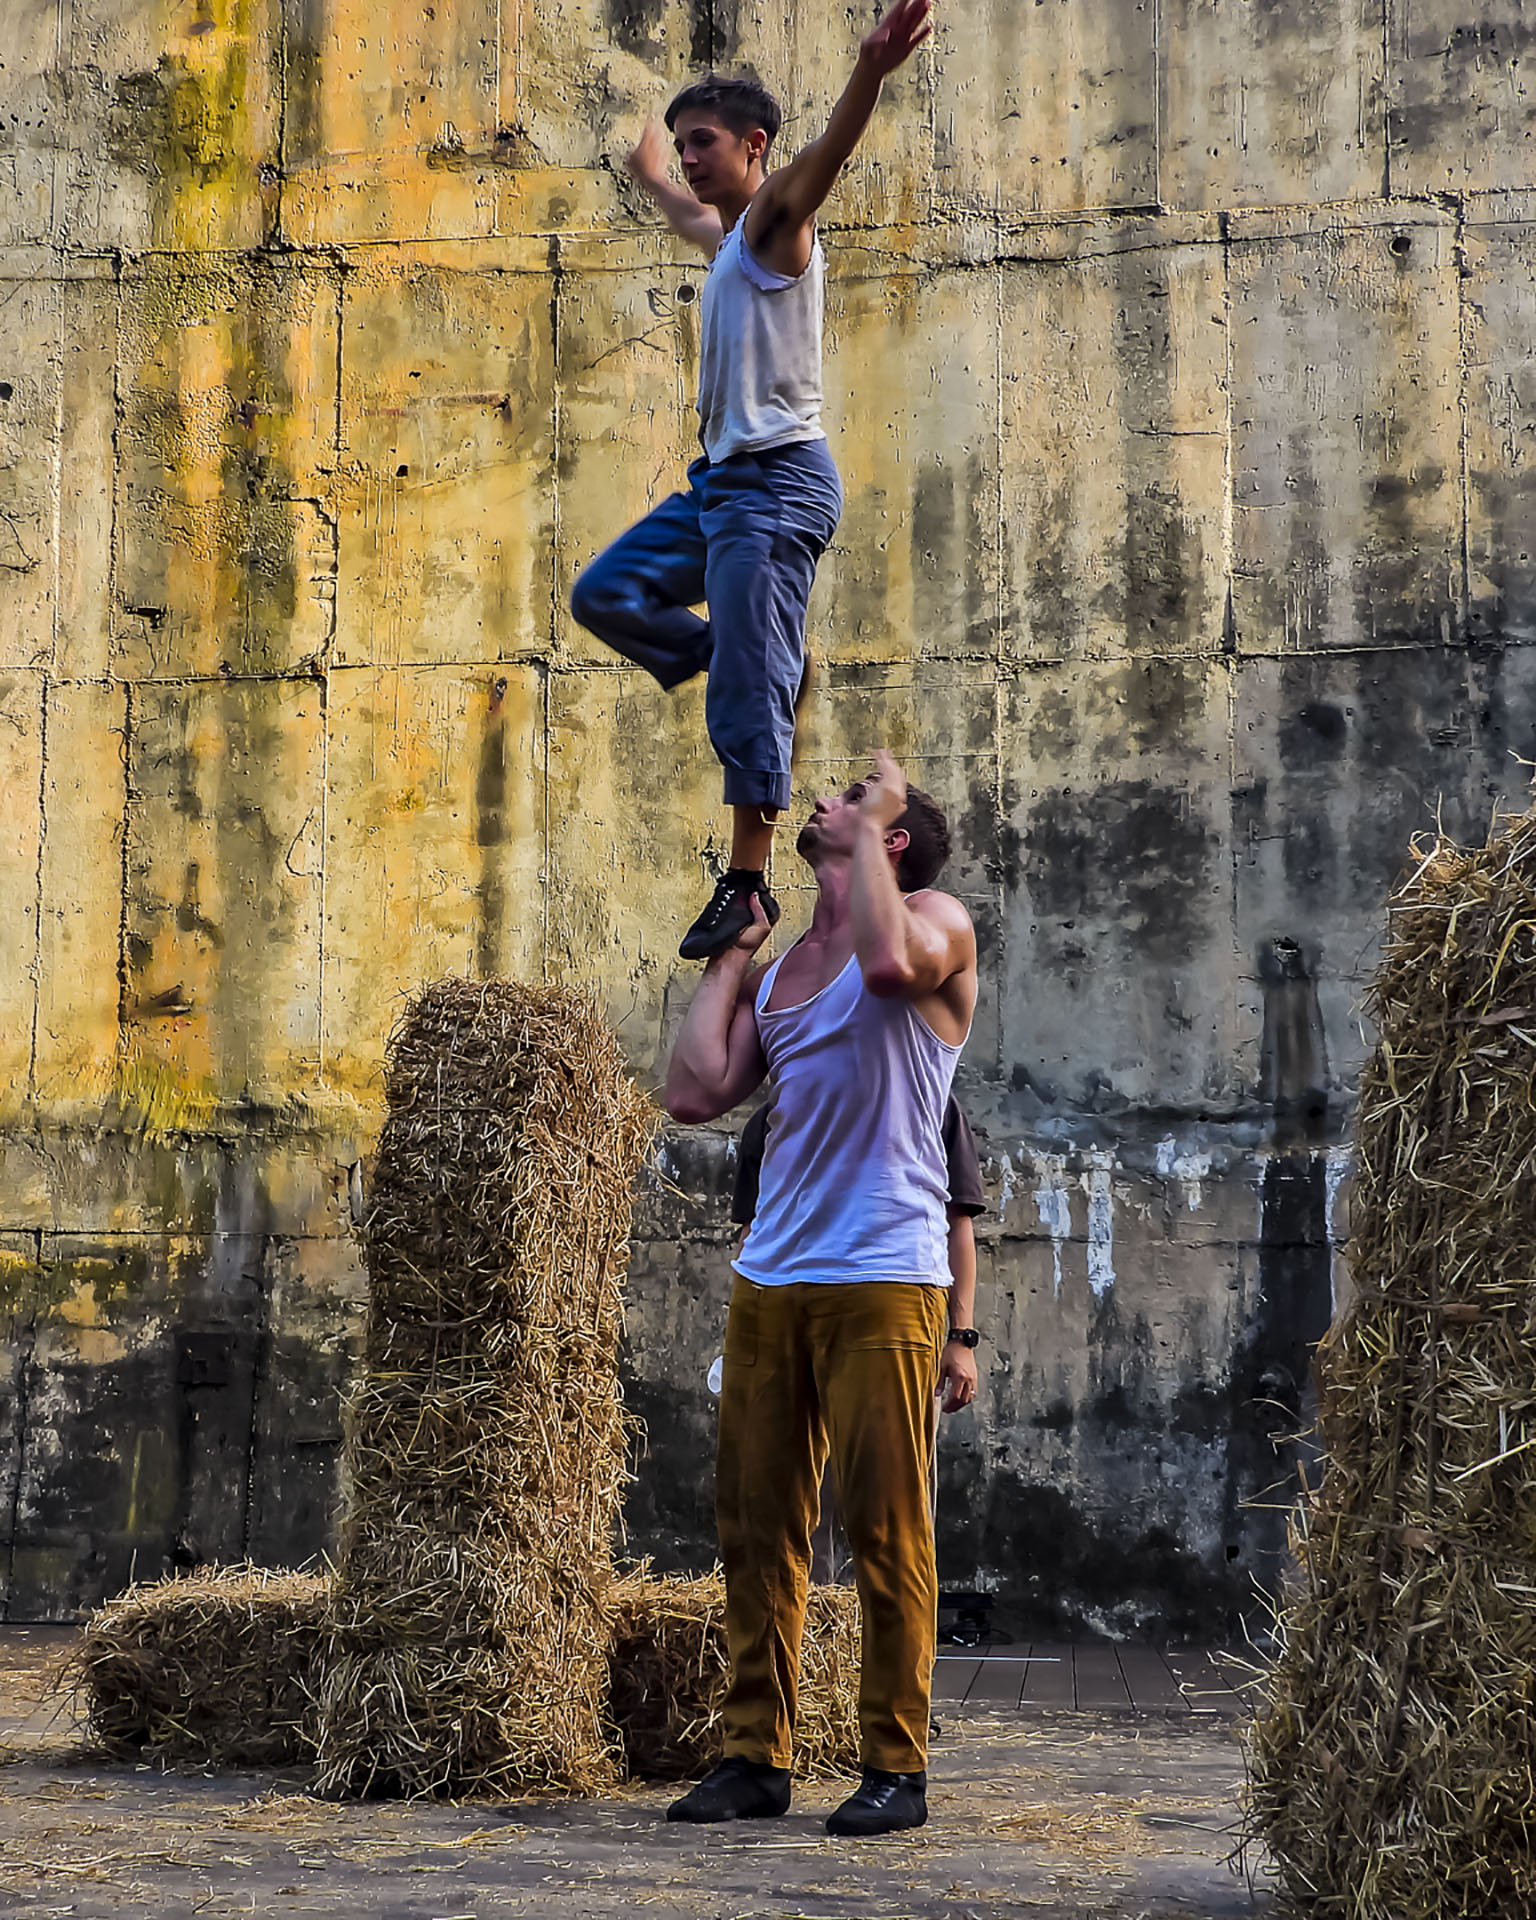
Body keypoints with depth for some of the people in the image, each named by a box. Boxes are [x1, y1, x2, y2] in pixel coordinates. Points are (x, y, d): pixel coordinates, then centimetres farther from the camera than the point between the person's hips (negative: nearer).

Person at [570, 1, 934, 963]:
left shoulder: (776, 217, -6)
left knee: (748, 695, -11)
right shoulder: (729, 235, 20)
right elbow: (686, 212, 46)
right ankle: (773, 665, 12)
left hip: (777, 480, -10)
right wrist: (649, 173, 65)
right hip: (721, 477, 10)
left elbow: (823, 158, -28)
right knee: (604, 595, 13)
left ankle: (750, 885, -8)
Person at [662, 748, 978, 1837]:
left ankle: (898, 1767, 3)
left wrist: (865, 827, -10)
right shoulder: (778, 969, 20)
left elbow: (890, 963, -24)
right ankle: (756, 1757, 13)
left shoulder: (935, 919, 2)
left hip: (883, 1278, -6)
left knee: (887, 1530, -4)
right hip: (770, 1278, 6)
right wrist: (733, 951, 16)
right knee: (757, 1528, 6)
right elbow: (695, 1094, 10)